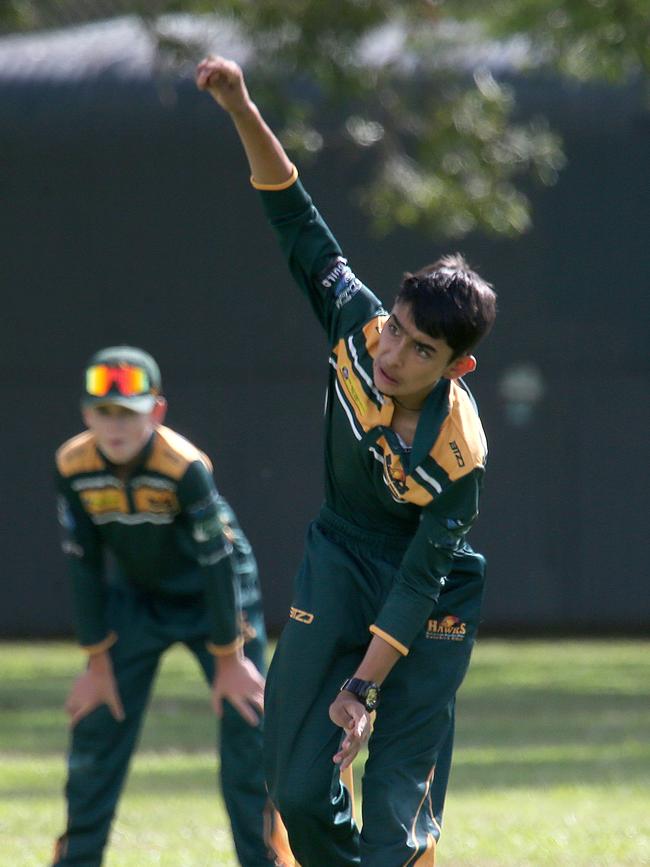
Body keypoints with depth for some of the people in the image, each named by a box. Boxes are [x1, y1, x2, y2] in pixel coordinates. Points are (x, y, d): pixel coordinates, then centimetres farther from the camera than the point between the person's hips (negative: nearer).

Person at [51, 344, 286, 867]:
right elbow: (84, 566, -9)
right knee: (97, 730, 1)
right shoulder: (74, 467, -18)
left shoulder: (185, 467, -31)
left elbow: (218, 563, -24)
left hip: (217, 595, -4)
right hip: (136, 601, 4)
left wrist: (228, 659, -19)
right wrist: (98, 662, -6)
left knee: (248, 733, -9)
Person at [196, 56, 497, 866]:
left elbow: (420, 580, -23)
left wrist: (365, 686, -25)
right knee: (298, 793, 0)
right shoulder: (357, 327, -19)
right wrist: (244, 114, -23)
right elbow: (299, 225, -12)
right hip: (337, 559, 4)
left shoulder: (459, 453, -29)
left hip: (428, 612, -4)